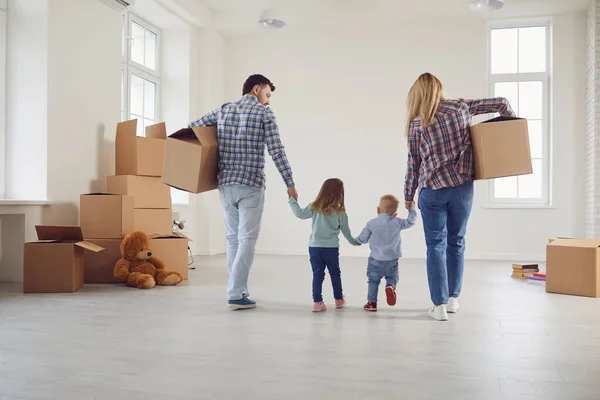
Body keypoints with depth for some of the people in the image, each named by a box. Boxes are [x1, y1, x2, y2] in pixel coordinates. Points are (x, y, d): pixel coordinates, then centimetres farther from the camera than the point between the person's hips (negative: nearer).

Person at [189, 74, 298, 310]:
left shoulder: (222, 110, 12)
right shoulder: (264, 113, -2)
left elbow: (192, 128, 15)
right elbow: (276, 151, -9)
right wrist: (290, 183, -5)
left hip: (226, 185, 5)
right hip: (251, 186, -5)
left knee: (233, 239, 14)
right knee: (246, 240, -2)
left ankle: (238, 290, 20)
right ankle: (236, 295, -4)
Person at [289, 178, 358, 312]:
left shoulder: (314, 207, -4)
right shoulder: (340, 212, -5)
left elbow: (300, 213, 7)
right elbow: (345, 230, 6)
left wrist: (292, 200, 22)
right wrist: (353, 241, 25)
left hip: (314, 246, 1)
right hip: (331, 247, -1)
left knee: (317, 274, 6)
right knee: (335, 273, 16)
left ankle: (317, 302, 2)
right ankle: (339, 299, 29)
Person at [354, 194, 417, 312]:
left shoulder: (372, 223, -5)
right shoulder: (397, 222, -6)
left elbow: (363, 239, 2)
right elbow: (411, 221, 2)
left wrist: (355, 241, 23)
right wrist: (412, 208, 15)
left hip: (376, 260, 0)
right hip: (392, 260, 0)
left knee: (373, 280, 12)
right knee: (392, 277, 17)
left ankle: (372, 302, 13)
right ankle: (390, 287, -15)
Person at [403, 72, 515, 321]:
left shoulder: (416, 124, -1)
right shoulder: (460, 107, 3)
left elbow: (413, 165, 4)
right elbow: (501, 103, 8)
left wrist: (408, 196, 15)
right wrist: (511, 121, 28)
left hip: (433, 190, -2)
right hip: (462, 187, 2)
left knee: (436, 246, 4)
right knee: (456, 242, 15)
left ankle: (439, 305, 3)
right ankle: (453, 299, 24)